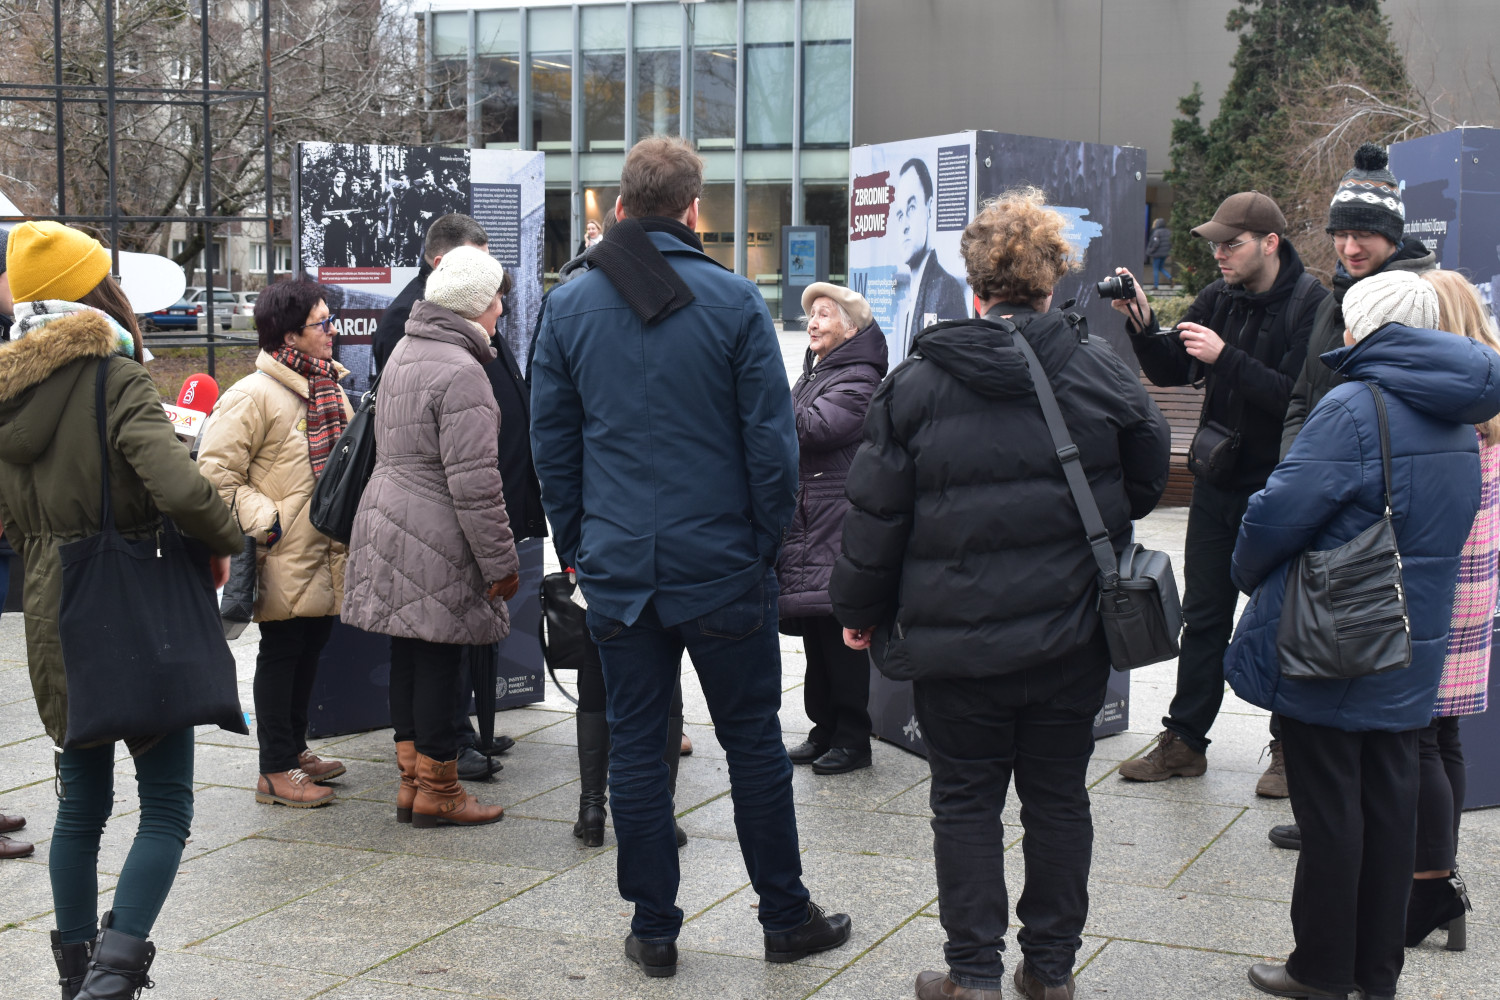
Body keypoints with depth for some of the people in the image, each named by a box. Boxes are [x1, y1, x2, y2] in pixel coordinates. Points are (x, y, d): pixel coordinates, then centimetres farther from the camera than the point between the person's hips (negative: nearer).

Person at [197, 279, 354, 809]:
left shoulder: (329, 386, 12)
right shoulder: (253, 396, -15)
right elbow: (216, 471, -16)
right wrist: (264, 521, -19)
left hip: (328, 553, 8)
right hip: (285, 557, -8)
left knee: (311, 647, 16)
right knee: (281, 652, -1)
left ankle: (294, 748, 31)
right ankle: (275, 771, 7)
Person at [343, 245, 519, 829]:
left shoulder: (404, 353, 14)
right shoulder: (461, 371, -18)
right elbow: (473, 482, -21)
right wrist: (501, 562, -15)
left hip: (386, 516, 10)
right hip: (435, 541, -9)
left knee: (407, 657, 14)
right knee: (439, 660, -1)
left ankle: (412, 781, 23)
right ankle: (436, 791, 7)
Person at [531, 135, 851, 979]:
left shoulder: (569, 306, 3)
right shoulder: (734, 301, -6)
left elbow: (551, 443, 6)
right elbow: (772, 440, -7)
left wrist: (576, 544, 13)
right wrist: (768, 543, 2)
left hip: (617, 566, 2)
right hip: (723, 564, -2)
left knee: (637, 744, 9)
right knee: (754, 741, 9)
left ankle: (654, 931, 15)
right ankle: (787, 918, 19)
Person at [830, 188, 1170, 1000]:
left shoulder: (918, 382, -7)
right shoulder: (1098, 372, -3)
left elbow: (875, 513, -4)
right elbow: (1148, 478, 10)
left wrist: (860, 610, 9)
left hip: (956, 638, -2)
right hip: (1070, 635, 2)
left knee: (965, 801, 9)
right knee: (1058, 796, 13)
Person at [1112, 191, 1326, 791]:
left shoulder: (1310, 305, -14)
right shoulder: (1219, 298, 5)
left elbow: (1296, 396, -24)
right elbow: (1170, 371, 7)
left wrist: (1225, 357, -25)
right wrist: (1142, 324, -9)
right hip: (1218, 480, 6)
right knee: (1203, 616, 11)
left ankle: (1290, 747, 20)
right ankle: (1184, 741, 20)